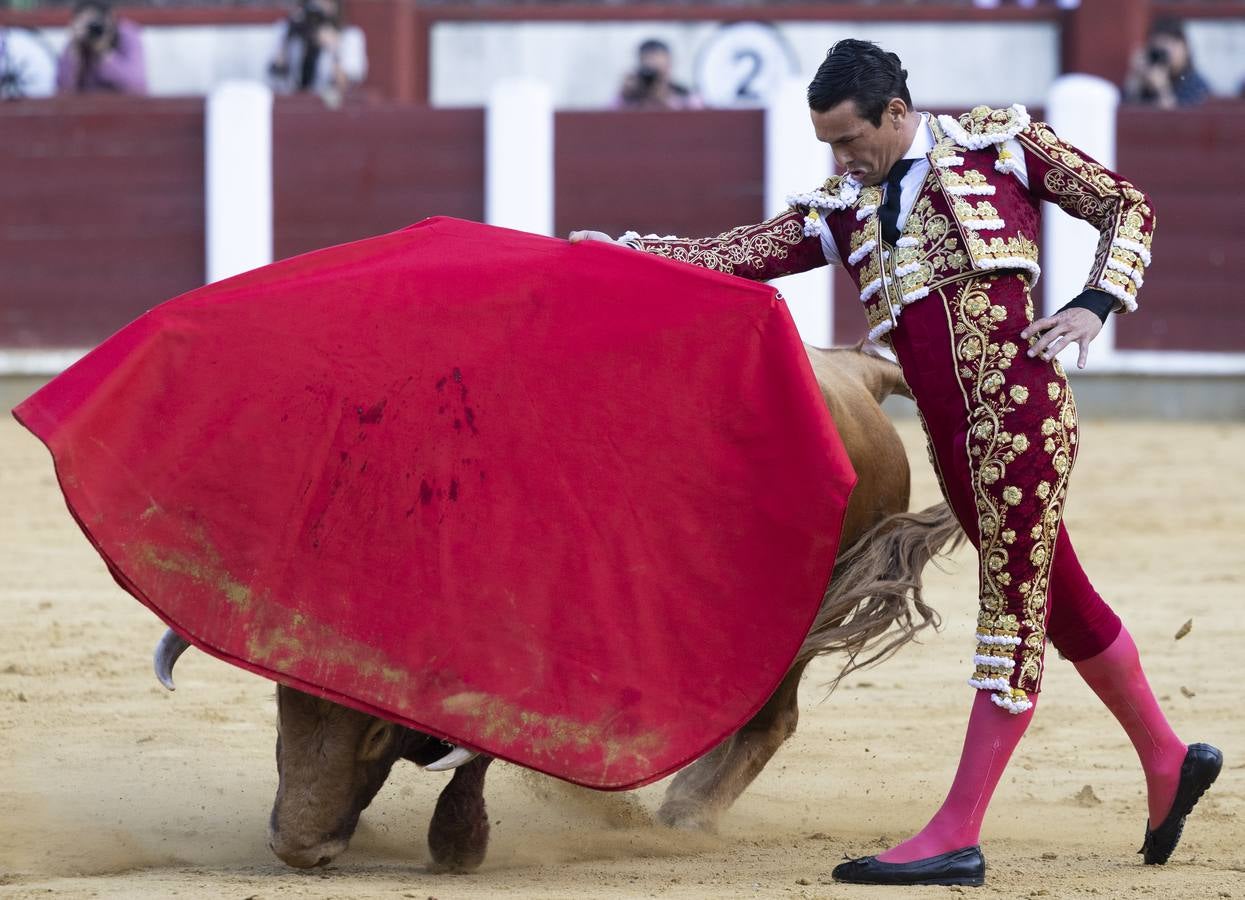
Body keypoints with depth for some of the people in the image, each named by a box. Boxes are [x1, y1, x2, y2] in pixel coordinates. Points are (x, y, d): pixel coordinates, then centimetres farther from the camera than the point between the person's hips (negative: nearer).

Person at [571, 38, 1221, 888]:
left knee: (1014, 615, -7)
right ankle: (1167, 761, 34)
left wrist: (1096, 305, -6)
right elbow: (732, 256, 9)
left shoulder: (1001, 143, 3)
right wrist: (626, 251, -3)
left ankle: (956, 835, -13)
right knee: (1059, 600, 17)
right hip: (951, 435, 7)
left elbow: (1127, 207, 8)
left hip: (1020, 400, -7)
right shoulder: (843, 210, 15)